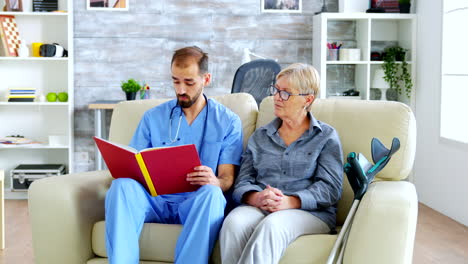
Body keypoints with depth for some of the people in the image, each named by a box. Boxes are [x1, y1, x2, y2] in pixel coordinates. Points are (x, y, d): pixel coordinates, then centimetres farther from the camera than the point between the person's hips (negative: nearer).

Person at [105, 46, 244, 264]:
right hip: (155, 199, 2)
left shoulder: (228, 121, 9)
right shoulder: (153, 117, 15)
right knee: (123, 185, -30)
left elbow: (227, 178, 4)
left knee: (211, 193, -36)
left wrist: (215, 182, -22)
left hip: (195, 202, -1)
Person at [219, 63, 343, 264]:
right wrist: (256, 198, -15)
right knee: (234, 222, -33)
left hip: (309, 211, -3)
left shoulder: (326, 137, 11)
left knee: (271, 225, -37)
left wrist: (290, 201, -19)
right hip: (258, 208, 3)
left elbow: (330, 188, -2)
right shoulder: (260, 136, 21)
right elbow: (243, 182, 10)